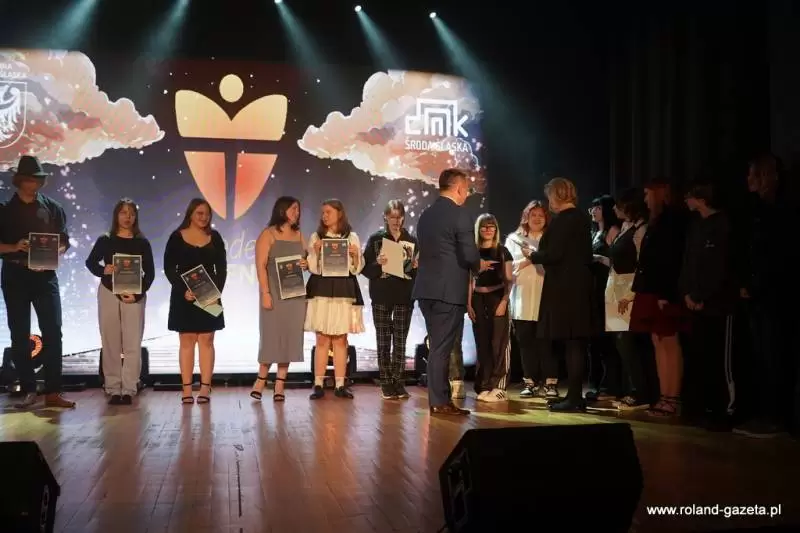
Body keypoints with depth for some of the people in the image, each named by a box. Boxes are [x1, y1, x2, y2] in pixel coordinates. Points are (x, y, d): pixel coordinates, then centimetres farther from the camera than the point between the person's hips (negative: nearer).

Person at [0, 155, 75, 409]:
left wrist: (53, 254, -13)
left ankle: (53, 392, -3)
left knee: (53, 332, -6)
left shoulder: (53, 207, 7)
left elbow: (64, 242, 7)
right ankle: (28, 390, 12)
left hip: (45, 276, 0)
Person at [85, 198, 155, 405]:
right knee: (110, 343, 3)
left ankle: (129, 390, -3)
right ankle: (113, 390, 8)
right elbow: (90, 262, 11)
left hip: (134, 296, -1)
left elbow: (150, 273, 4)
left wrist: (138, 294, -10)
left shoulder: (142, 243, 5)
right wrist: (103, 270, -12)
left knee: (132, 344, -5)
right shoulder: (105, 241, 6)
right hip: (108, 293, 1)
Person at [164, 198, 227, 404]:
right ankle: (187, 390, 3)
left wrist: (217, 291, -9)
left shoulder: (215, 237, 7)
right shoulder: (177, 237, 1)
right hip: (184, 296, -2)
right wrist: (183, 290, -16)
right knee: (187, 341, 1)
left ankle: (205, 388, 2)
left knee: (206, 341, 1)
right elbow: (169, 268, -4)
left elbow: (222, 268, 5)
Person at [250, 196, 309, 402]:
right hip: (274, 293, -5)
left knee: (290, 337, 2)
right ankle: (261, 380, 12)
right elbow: (261, 266, -9)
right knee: (271, 335, -3)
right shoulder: (268, 235, -2)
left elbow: (307, 261, 21)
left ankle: (279, 385, 7)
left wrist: (307, 264, -4)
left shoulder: (299, 235, 15)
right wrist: (265, 293, -18)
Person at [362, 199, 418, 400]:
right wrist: (377, 264, -18)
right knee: (383, 341, 2)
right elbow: (365, 268, 1)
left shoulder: (412, 240, 9)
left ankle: (398, 382, 8)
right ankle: (386, 383, 8)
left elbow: (418, 270, 11)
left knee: (400, 341, 2)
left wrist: (417, 267, -11)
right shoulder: (375, 239, 4)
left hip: (404, 297, 1)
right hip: (381, 297, -1)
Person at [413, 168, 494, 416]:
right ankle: (439, 402, 6)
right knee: (441, 347, -2)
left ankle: (439, 398, 20)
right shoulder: (459, 214, -10)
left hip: (427, 289, 7)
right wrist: (479, 265, 7)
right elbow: (469, 255, -17)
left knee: (438, 346, 15)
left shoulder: (426, 215, 13)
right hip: (449, 291, -7)